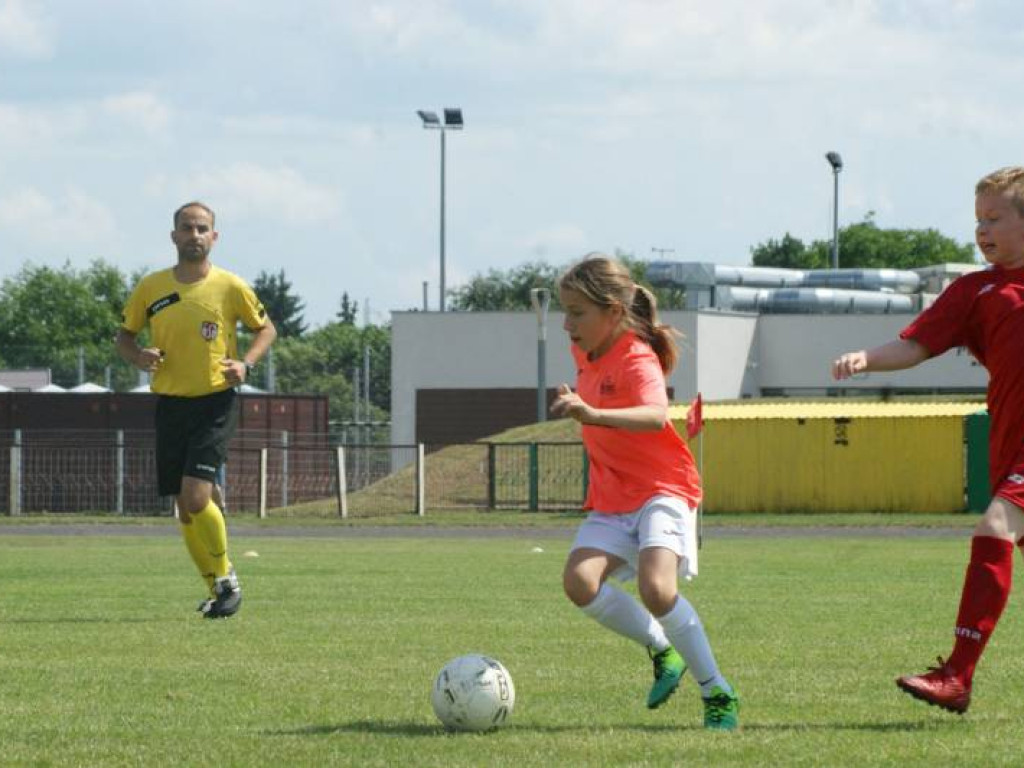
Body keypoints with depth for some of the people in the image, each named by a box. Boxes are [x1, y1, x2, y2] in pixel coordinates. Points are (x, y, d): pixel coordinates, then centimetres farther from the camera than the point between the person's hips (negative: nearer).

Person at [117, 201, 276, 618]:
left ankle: (226, 577, 2)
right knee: (185, 507, 6)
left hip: (215, 402, -4)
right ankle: (217, 590, 23)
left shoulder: (230, 287, -4)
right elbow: (124, 335, 14)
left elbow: (265, 328, 10)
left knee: (196, 496, -18)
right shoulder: (151, 288, 2)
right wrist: (138, 356, -8)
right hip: (170, 404, 4)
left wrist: (245, 364, -8)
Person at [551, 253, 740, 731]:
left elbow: (656, 416, -43)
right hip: (612, 499, 8)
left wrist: (593, 414, -56)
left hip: (662, 491, -8)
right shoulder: (586, 354, 8)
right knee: (579, 580, -18)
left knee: (656, 587, -29)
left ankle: (718, 695, -12)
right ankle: (661, 650, 4)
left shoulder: (636, 360, -19)